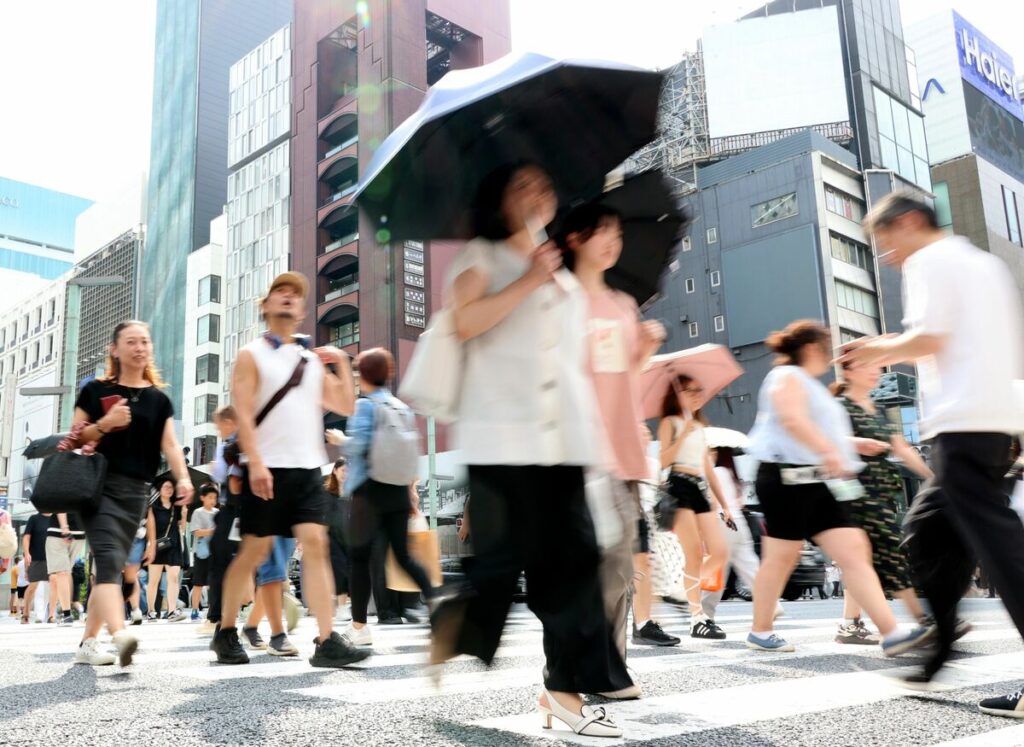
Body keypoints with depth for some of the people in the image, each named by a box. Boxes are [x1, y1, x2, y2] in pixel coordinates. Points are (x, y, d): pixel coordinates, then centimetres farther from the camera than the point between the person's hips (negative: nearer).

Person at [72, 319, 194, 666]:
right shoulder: (95, 390, 6)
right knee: (108, 559, -20)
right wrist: (104, 424, -13)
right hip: (98, 484, -3)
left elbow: (170, 445, 3)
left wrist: (183, 478, -14)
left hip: (135, 490, 4)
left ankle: (88, 642, 18)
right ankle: (120, 635, -37)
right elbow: (74, 440, 6)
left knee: (114, 566, 7)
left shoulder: (159, 399, 12)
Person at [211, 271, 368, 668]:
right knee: (254, 550, 3)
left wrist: (343, 365, 6)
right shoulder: (251, 355, 3)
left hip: (308, 470, 4)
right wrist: (255, 463, -19)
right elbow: (243, 414, -8)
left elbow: (345, 407, 17)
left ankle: (326, 642, -9)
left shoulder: (312, 360, 17)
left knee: (315, 546, -7)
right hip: (268, 469, -4)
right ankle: (225, 632, 20)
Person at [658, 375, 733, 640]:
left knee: (721, 553, -4)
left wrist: (723, 503, 19)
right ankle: (697, 618, -7)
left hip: (700, 489, 7)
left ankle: (686, 588, 15)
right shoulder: (670, 423, 2)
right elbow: (663, 461, -13)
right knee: (695, 554, -12)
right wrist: (683, 434, -19)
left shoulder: (700, 426, 22)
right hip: (679, 487, -7)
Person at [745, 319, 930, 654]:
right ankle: (760, 632, 12)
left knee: (854, 550, -2)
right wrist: (829, 451, -32)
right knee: (782, 556, -2)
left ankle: (891, 633, -7)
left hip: (817, 483, 10)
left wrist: (854, 444, 34)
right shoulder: (787, 377, -5)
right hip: (787, 478, -10)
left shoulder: (809, 385, 26)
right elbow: (792, 419, -24)